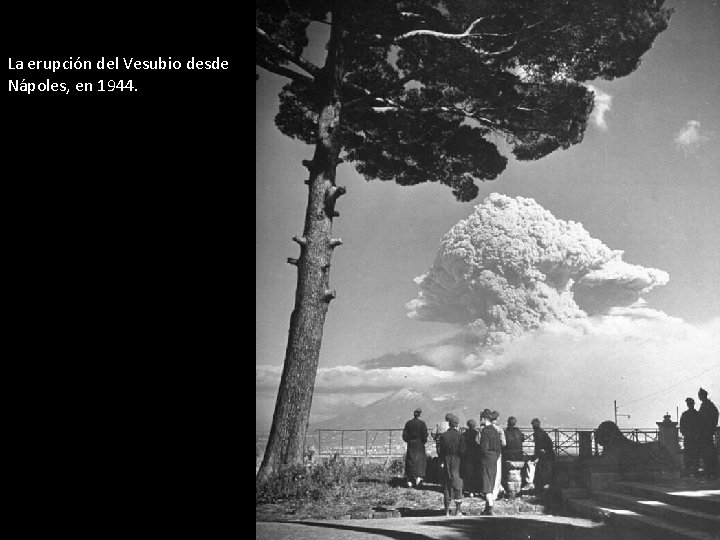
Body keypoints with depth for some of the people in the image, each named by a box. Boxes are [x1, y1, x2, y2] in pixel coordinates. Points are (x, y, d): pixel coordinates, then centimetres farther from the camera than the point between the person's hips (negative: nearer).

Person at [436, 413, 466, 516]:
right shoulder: (459, 436, -6)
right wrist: (462, 461, 3)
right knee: (457, 485, 4)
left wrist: (441, 461, 1)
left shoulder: (443, 435, -2)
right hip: (457, 462, -2)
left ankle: (447, 510, 10)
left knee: (446, 485, 8)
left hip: (445, 462, 2)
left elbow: (439, 450, -4)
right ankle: (458, 510, 0)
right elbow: (462, 451, -8)